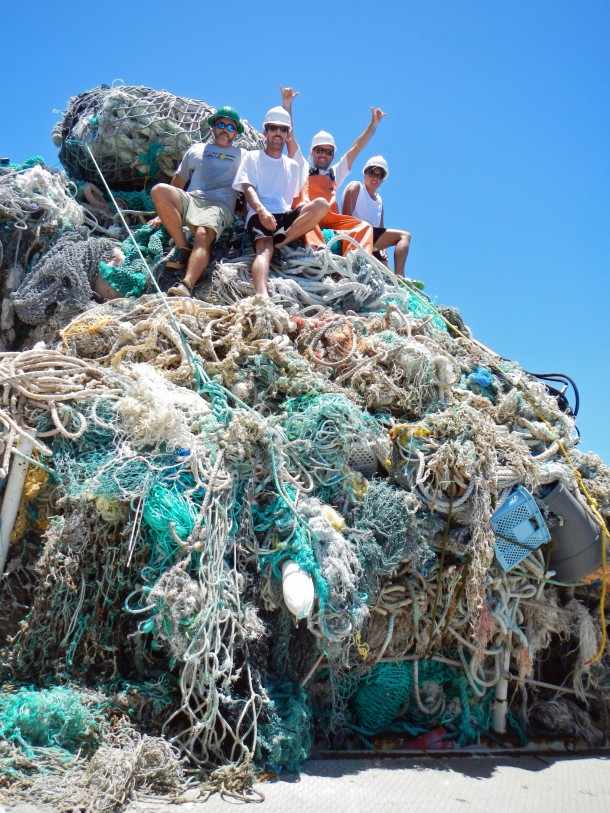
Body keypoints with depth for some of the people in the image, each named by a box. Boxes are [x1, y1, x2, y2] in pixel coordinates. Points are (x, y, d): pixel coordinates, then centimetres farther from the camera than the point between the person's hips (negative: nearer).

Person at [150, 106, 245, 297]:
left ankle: (186, 285, -56)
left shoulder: (242, 156, 26)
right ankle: (184, 250, -25)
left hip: (219, 205, -3)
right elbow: (178, 182, 27)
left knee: (203, 235, -36)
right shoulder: (196, 150, 30)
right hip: (190, 199, 3)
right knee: (159, 190, -29)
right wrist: (163, 212, 21)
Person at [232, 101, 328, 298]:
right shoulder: (253, 157, 16)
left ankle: (279, 241, -25)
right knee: (264, 249, -36)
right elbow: (248, 189, 0)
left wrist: (305, 206, 2)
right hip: (259, 216, -4)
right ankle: (262, 298, -61)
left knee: (321, 205, -24)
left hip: (287, 216, 4)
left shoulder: (294, 166, 29)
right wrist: (261, 210, -21)